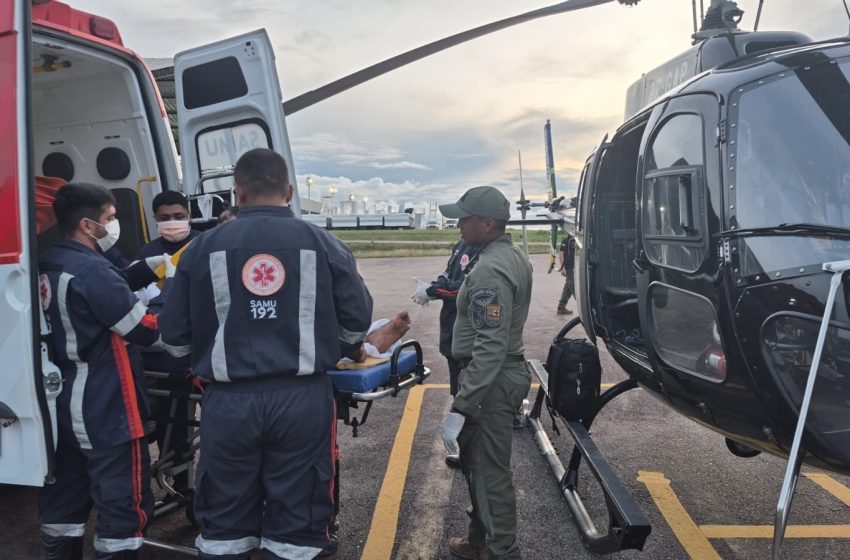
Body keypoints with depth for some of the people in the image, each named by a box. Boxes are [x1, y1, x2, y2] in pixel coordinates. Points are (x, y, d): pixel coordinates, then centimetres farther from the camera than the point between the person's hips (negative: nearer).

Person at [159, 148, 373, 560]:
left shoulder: (204, 248, 1)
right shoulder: (324, 245, 0)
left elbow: (173, 332, 5)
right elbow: (358, 322, 5)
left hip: (229, 401, 1)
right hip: (303, 399, 0)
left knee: (224, 524, 16)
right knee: (295, 522, 11)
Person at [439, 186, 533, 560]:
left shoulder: (490, 270, -23)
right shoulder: (513, 257, 10)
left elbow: (489, 348, -28)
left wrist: (460, 407, -28)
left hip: (492, 382, -11)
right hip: (504, 374, 11)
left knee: (490, 474, 1)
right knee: (478, 463, 22)